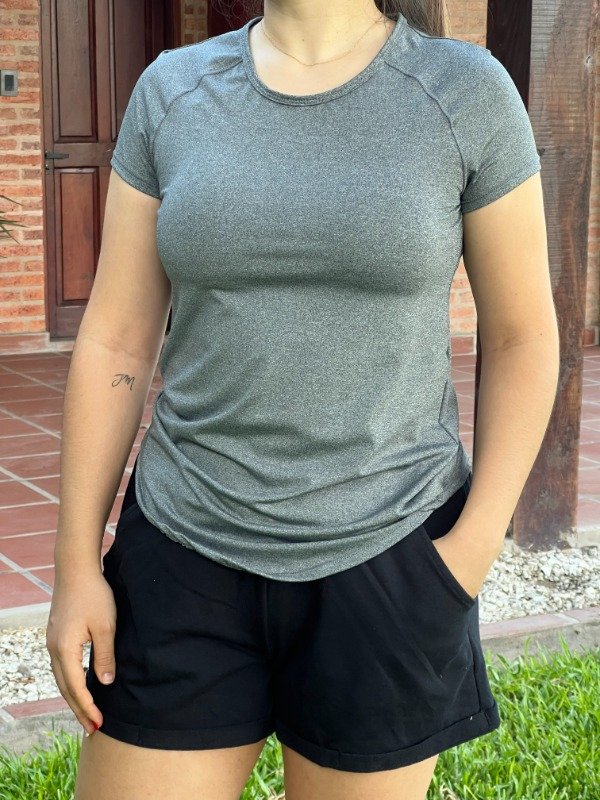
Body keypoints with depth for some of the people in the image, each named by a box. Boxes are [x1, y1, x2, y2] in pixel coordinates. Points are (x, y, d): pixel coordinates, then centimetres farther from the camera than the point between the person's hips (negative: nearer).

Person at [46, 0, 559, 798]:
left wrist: (476, 546, -9)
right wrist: (76, 565, 0)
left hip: (384, 560, -2)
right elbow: (116, 342, 2)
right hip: (188, 554, 2)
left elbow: (523, 334, 0)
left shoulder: (468, 92, -6)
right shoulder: (172, 92, 1)